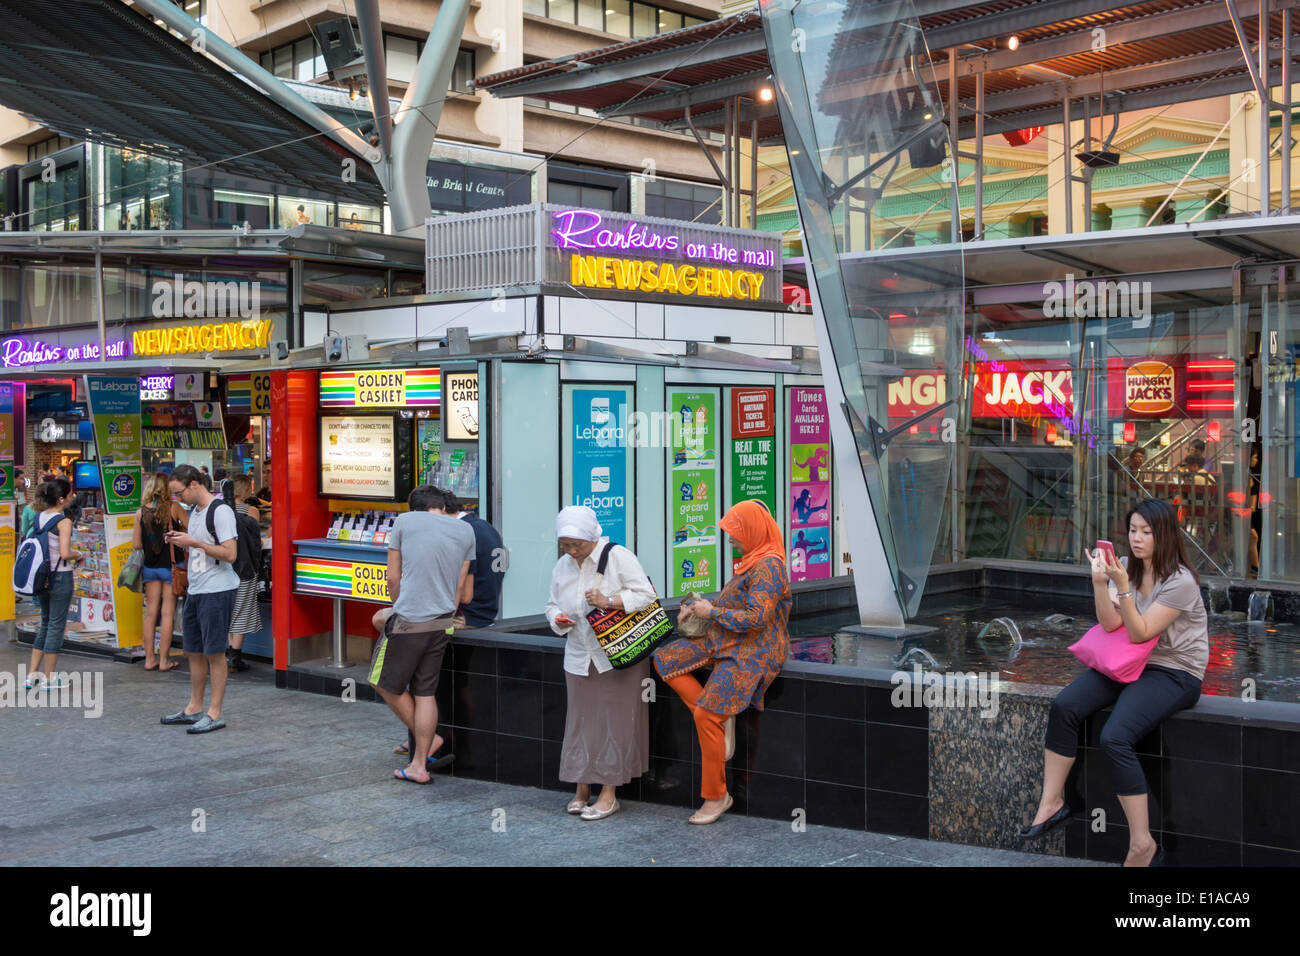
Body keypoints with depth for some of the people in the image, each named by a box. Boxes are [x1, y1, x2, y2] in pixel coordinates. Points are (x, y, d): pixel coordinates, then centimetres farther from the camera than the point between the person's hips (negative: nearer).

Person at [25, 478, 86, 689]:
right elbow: (65, 553, -23)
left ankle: (32, 674, 19)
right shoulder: (64, 521, -16)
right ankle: (49, 677, 9)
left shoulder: (38, 518, 5)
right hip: (60, 577, -7)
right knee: (56, 625, 3)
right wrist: (80, 555, -3)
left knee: (45, 623, 18)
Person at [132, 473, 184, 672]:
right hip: (170, 566, -3)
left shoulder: (141, 512, 0)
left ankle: (149, 659, 12)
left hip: (149, 567, 3)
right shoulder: (173, 508, -9)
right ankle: (164, 660, 2)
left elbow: (136, 544, 2)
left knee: (150, 613, 9)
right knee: (168, 613, 1)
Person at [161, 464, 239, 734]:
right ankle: (194, 708, 26)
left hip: (217, 592, -9)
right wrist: (180, 540, 6)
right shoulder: (194, 511, 15)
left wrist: (194, 542, -19)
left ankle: (214, 714, 3)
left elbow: (229, 553, -20)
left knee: (214, 652, -3)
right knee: (193, 650, 15)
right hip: (195, 590, 9)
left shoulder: (221, 511, -14)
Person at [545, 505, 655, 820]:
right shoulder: (562, 566, 10)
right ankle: (582, 787, 17)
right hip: (579, 657, 5)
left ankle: (609, 793, 4)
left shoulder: (618, 556, -9)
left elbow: (646, 595, -11)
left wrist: (609, 601, -22)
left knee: (614, 720, -3)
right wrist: (558, 618, -5)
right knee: (581, 720, 6)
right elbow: (553, 604, 18)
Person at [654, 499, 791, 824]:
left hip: (749, 654, -11)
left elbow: (755, 617, -25)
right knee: (664, 659, 4)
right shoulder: (752, 561, 12)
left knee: (706, 715, -17)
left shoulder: (768, 567, -19)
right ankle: (722, 720, -1)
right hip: (724, 642, 11)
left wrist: (712, 612, -15)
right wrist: (700, 608, 7)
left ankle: (716, 796, -2)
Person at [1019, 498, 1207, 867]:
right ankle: (1052, 802, -3)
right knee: (1063, 707, -15)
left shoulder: (1180, 581, -15)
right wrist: (1100, 583, -17)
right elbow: (1111, 624, -4)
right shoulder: (1127, 567, 4)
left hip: (1175, 673, -7)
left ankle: (1142, 846, -17)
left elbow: (1140, 633, -19)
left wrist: (1123, 588, -28)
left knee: (1114, 738, -28)